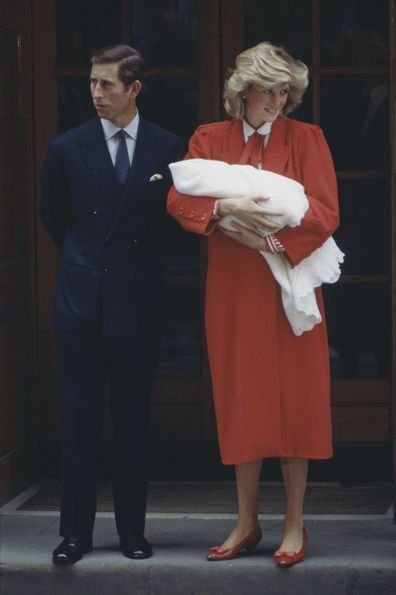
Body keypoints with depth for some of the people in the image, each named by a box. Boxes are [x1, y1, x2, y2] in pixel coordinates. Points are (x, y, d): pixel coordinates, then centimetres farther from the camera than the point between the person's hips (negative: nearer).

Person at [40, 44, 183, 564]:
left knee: (134, 419, 6)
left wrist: (134, 261, 9)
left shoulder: (167, 149, 0)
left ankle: (133, 530, 14)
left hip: (138, 302, 0)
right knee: (79, 418, 2)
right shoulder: (68, 148, 1)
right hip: (82, 301, 0)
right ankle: (76, 532, 8)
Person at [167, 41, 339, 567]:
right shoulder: (210, 140, 7)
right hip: (232, 290, 2)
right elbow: (179, 199, -6)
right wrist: (227, 207, -25)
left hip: (289, 288, -1)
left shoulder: (306, 140, 2)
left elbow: (326, 213, -7)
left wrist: (264, 233, -17)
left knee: (293, 402, 0)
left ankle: (294, 526, 8)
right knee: (242, 404, 5)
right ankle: (247, 523, 15)